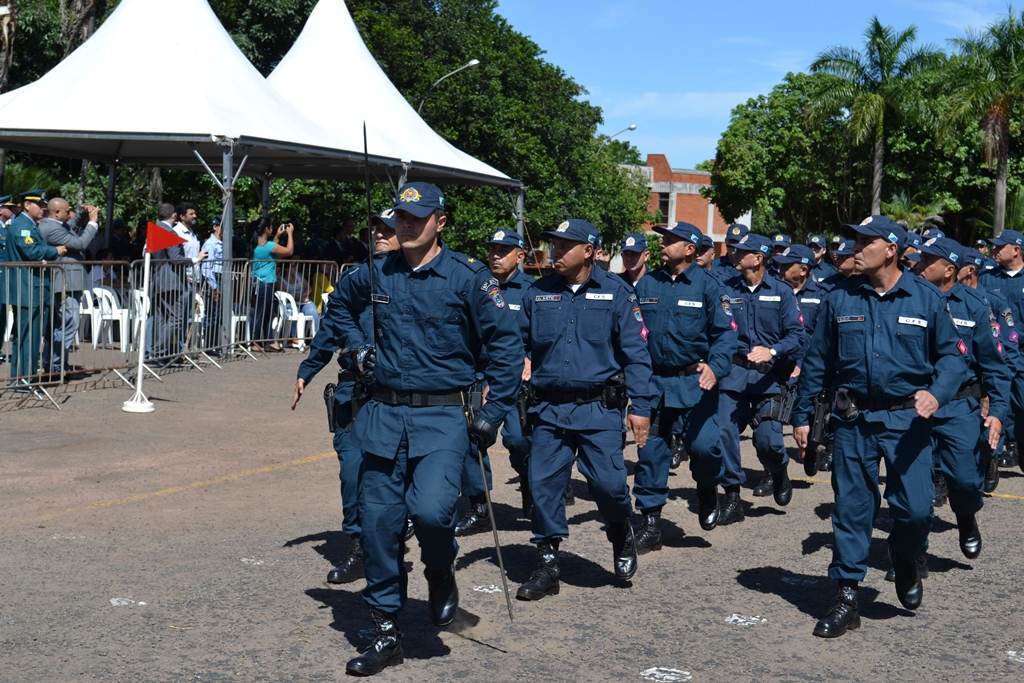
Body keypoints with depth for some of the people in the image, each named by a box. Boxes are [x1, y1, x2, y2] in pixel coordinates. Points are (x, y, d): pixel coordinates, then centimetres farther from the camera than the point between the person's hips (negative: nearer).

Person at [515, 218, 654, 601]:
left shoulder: (615, 293, -1)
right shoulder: (538, 293, 6)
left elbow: (635, 353, -2)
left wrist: (641, 406, -8)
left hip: (599, 409, -3)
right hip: (549, 409, 3)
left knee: (608, 483, -7)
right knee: (543, 486, 1)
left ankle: (621, 538, 25)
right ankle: (547, 566, 15)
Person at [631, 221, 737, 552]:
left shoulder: (707, 285, -3)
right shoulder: (646, 284, 8)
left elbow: (725, 333, -6)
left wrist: (716, 366, -21)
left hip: (694, 382, -3)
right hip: (652, 381, 3)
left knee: (703, 445, -15)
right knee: (649, 452, 5)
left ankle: (707, 490, 19)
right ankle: (651, 523, 17)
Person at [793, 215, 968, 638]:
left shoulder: (926, 298, 0)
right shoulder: (840, 300, 4)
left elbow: (952, 354, 3)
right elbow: (816, 361, 9)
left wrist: (937, 393, -17)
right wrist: (802, 416, 10)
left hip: (907, 419, -1)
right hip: (853, 419, 1)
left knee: (915, 507, -7)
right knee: (850, 507, 3)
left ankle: (905, 561, 27)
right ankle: (846, 597, 14)